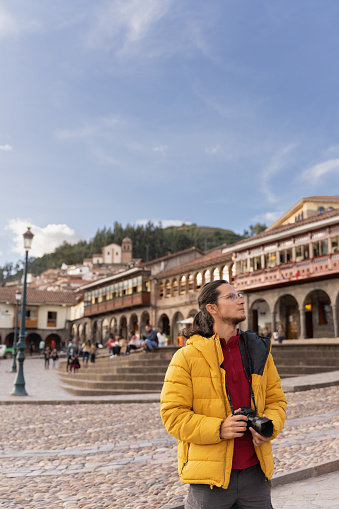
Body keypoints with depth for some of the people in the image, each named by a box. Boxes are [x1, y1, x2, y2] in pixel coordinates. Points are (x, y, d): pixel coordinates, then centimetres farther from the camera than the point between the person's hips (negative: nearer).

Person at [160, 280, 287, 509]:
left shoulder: (259, 350, 6)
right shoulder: (187, 356, -8)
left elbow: (276, 399, 12)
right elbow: (173, 414, -9)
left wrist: (269, 426, -8)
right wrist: (218, 429, -21)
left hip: (255, 472, 4)